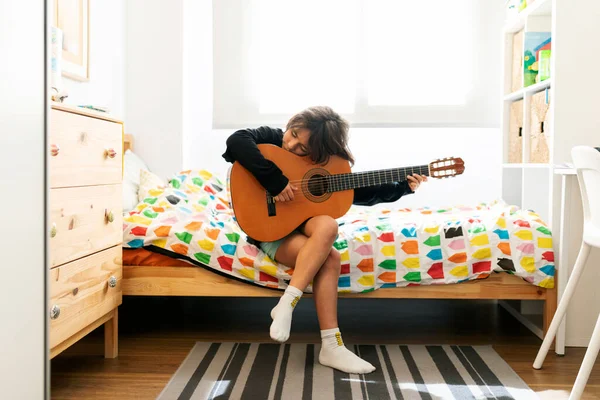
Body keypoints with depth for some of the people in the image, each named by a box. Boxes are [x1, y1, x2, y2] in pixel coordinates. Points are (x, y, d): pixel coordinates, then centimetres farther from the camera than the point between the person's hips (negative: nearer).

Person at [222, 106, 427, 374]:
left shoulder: (324, 163, 4)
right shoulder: (271, 137, -6)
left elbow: (362, 193, 7)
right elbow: (237, 140, -28)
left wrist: (403, 187, -3)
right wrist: (274, 179, -32)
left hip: (300, 227, 4)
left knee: (326, 226, -32)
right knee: (329, 258, -29)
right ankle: (331, 344, -24)